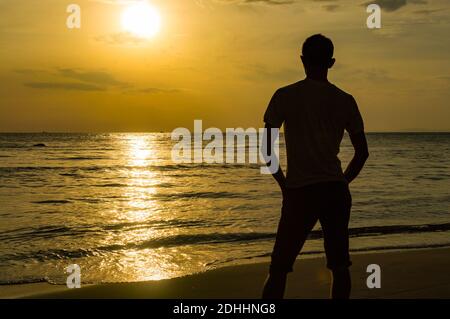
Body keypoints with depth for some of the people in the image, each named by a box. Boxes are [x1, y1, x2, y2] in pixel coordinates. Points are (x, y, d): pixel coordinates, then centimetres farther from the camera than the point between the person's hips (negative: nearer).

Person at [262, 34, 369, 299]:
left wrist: (283, 182, 7)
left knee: (279, 268, 3)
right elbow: (362, 152, 7)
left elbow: (267, 146, -4)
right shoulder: (344, 100, 6)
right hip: (336, 190, 2)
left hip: (299, 191, -2)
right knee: (339, 265, 12)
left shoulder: (285, 96, -1)